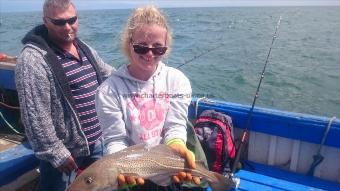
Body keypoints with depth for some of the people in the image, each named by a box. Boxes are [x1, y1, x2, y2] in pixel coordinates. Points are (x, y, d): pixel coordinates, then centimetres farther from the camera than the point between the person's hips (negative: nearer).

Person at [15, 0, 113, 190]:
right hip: (65, 153, -7)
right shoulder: (33, 59, -19)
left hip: (97, 142, 7)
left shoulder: (85, 48, 5)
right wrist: (56, 153, -19)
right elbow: (36, 116, -21)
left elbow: (110, 75, 19)